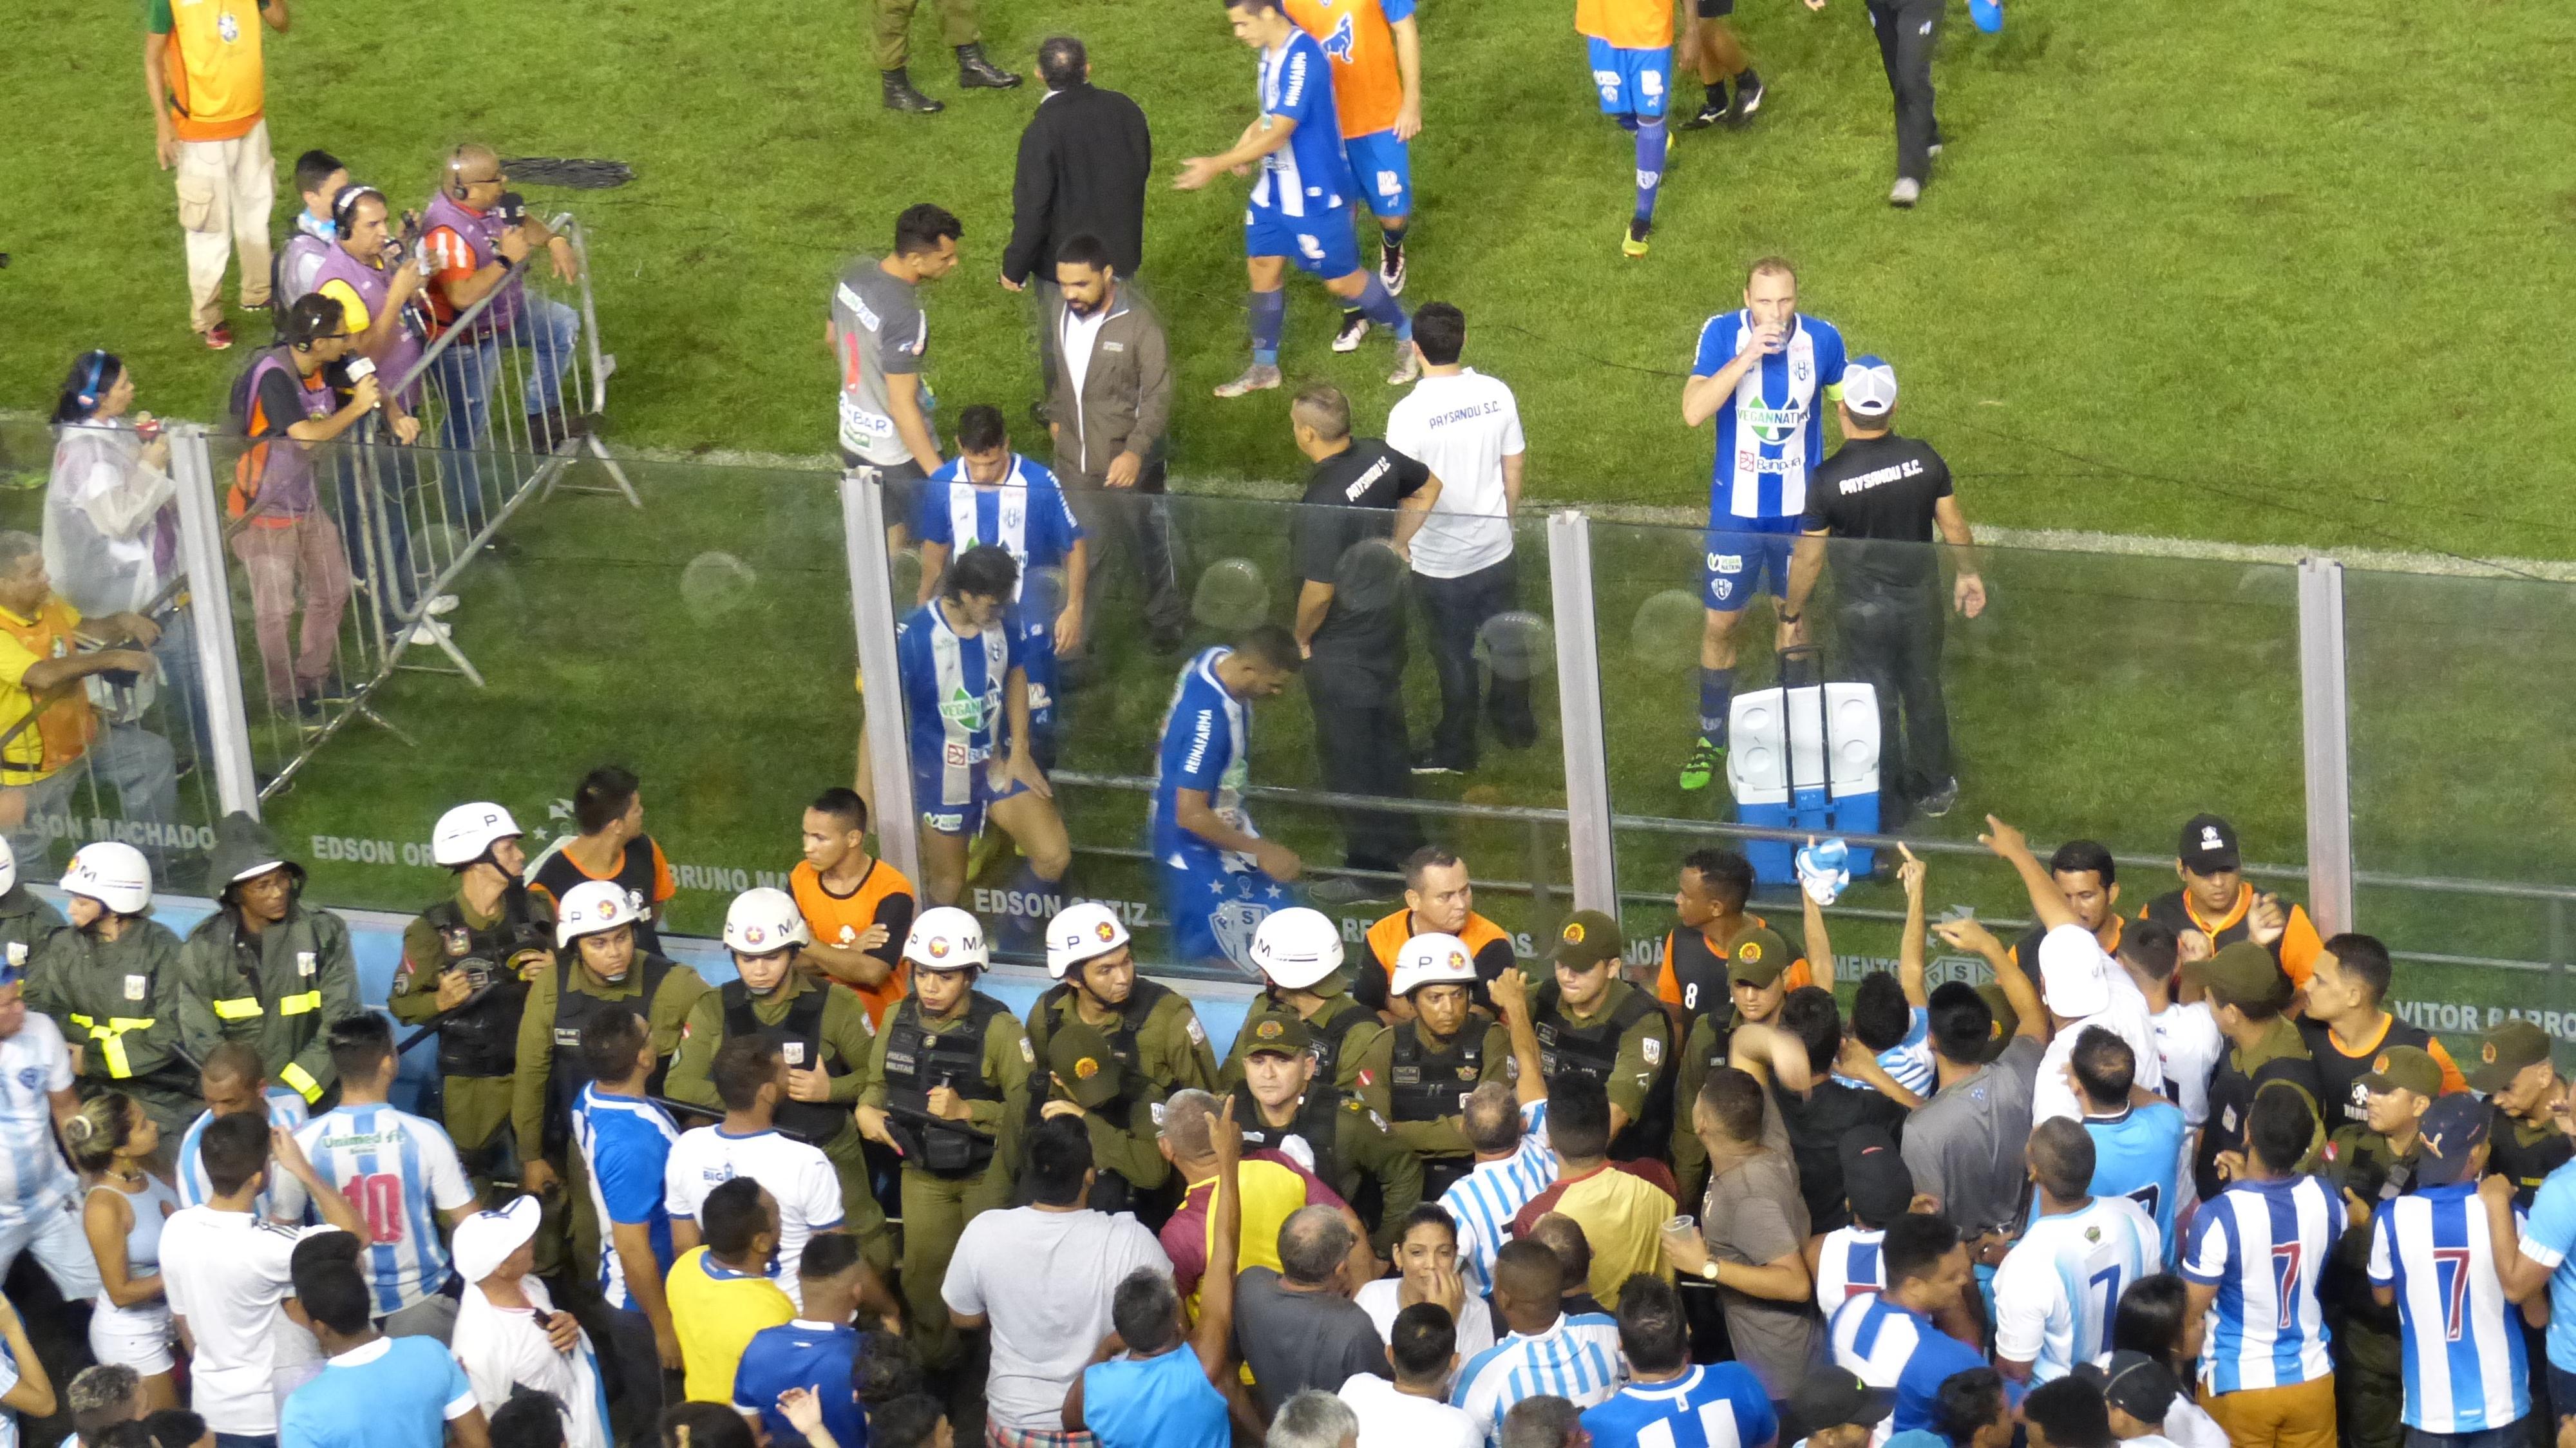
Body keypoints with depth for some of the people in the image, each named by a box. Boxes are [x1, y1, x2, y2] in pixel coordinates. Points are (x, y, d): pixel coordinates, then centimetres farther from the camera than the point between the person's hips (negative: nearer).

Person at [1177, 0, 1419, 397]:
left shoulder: (1302, 57, -29)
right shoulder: (1270, 51, 1)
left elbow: (1278, 133, -31)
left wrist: (1217, 166, -28)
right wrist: (1242, 150, -1)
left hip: (1314, 194, -8)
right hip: (1275, 191, 8)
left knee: (1341, 279, 4)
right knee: (1262, 268, 11)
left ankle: (1409, 338, 26)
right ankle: (1264, 367, 25)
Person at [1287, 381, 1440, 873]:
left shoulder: (1322, 505, -33)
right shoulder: (1378, 455, -9)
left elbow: (1319, 591, -27)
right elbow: (1428, 487, 11)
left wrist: (1301, 636, -9)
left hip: (1341, 646, -8)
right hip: (1388, 624, 8)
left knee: (1347, 751, 9)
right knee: (1386, 734, 25)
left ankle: (1370, 859, 21)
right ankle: (1403, 842, 41)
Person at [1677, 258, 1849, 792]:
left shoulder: (1822, 339, -11)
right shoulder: (1722, 334, -16)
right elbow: (1693, 411, -27)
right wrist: (1746, 357, -34)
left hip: (1800, 508, 1)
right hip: (1737, 509, -1)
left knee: (1792, 618, 17)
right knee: (1720, 624, 6)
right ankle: (1711, 740, 22)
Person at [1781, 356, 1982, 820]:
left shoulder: (1827, 480, -23)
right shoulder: (1923, 458, -16)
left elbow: (1809, 558, -14)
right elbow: (1954, 526, -3)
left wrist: (1791, 613, 1)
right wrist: (1968, 573, 15)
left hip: (1862, 608, -2)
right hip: (1920, 598, 3)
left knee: (1877, 702, 14)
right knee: (1924, 693, 21)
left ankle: (1887, 805, 27)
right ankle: (1935, 789, 37)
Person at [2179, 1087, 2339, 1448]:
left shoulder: (2219, 1215, -24)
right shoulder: (2326, 1201, -9)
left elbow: (2193, 1307, -15)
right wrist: (2247, 1184, 18)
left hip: (2239, 1384, -4)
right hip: (2311, 1378, 4)